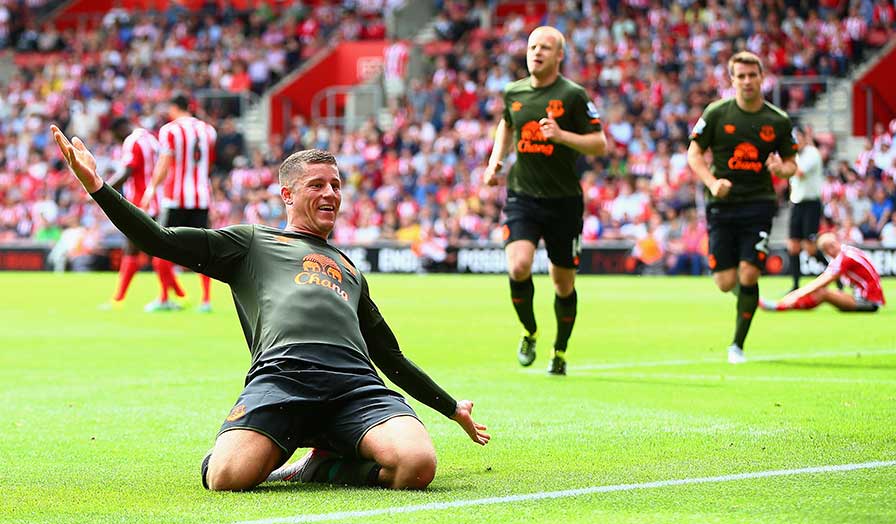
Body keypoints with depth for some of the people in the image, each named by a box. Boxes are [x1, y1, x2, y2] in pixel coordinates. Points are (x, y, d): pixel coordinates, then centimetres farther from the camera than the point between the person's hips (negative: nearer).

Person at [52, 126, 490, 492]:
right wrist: (96, 186, 5)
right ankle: (272, 452, 6)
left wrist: (452, 408, 46)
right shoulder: (252, 242, 27)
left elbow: (392, 358, 45)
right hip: (281, 375, -4)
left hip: (356, 384, 4)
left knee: (417, 466, -28)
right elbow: (160, 241, 16)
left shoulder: (350, 271, 40)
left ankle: (322, 466, 1)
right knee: (227, 477, -30)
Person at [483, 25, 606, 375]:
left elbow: (600, 144, -7)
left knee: (563, 282, 7)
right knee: (518, 267, -20)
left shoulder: (573, 95, -6)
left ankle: (560, 351, 28)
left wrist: (562, 135, -21)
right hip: (522, 196, 2)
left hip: (564, 201, -2)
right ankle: (529, 332, 7)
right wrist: (495, 161, 14)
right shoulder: (513, 92, 6)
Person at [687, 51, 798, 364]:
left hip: (758, 205, 0)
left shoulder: (778, 121, 4)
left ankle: (738, 344, 2)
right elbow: (694, 153, 4)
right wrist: (712, 182, -13)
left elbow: (791, 163, 13)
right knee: (726, 283, -4)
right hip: (722, 207, 0)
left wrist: (782, 169, -11)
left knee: (748, 276, -13)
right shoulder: (717, 113, 0)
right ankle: (744, 291, 35)